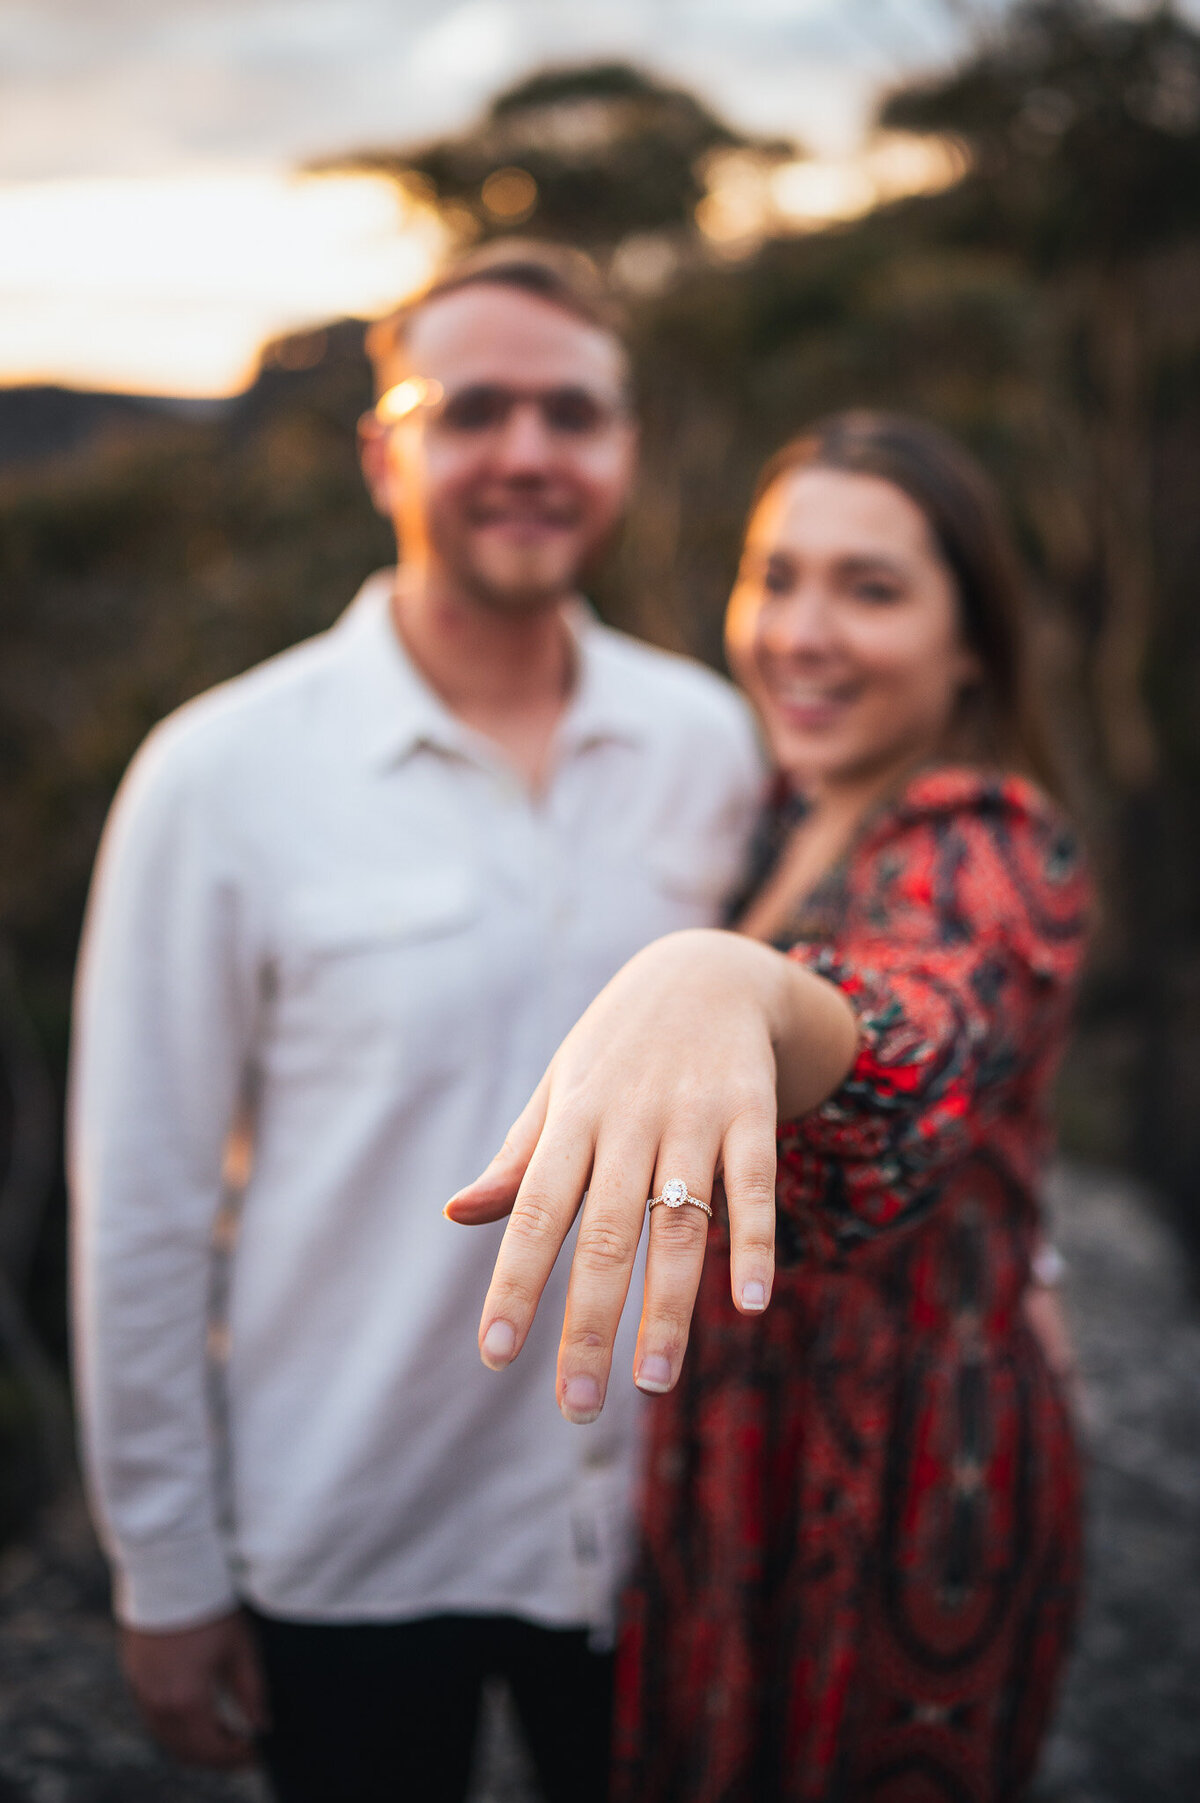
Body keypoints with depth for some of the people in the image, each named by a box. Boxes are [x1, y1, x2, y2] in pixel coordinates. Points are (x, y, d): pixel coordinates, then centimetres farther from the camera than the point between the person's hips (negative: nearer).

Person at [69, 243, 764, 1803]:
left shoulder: (712, 743, -5)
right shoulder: (222, 774, -14)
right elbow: (142, 1203, -10)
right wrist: (165, 1574, -5)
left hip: (656, 1520, 3)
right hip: (349, 1557, -2)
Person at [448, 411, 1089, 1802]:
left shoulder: (988, 851, -22)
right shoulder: (795, 824, 4)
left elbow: (921, 1041, -46)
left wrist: (733, 986, -65)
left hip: (902, 1485, -8)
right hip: (744, 1436, 8)